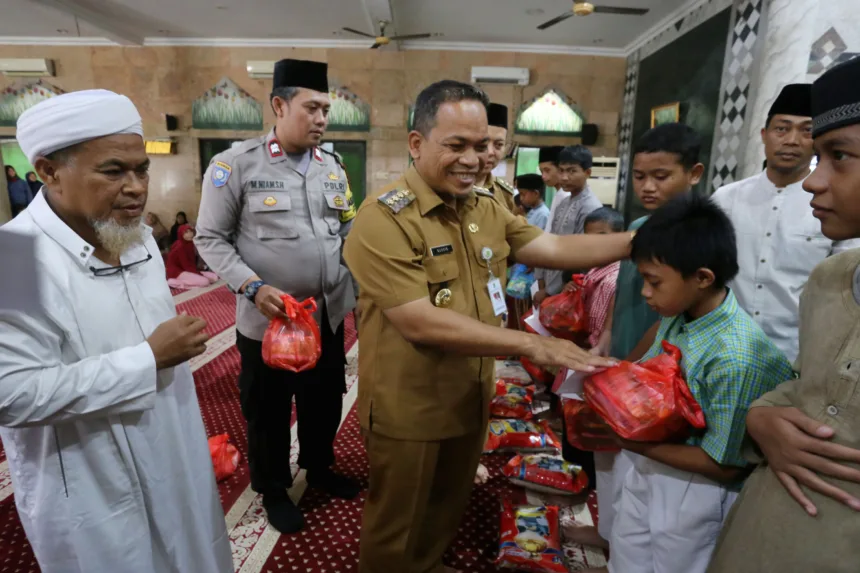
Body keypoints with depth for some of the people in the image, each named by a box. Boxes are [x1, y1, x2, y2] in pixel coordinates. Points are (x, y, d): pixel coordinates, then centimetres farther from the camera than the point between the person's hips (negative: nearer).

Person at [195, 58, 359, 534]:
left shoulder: (332, 167, 6)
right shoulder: (235, 164, -10)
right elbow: (210, 238, -7)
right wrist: (253, 287, -20)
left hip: (330, 314, 5)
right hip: (268, 319, -4)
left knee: (325, 401, 21)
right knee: (268, 410, 15)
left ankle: (319, 468, 48)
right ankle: (273, 490, 40)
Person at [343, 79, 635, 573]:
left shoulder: (488, 208, 1)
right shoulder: (384, 218, -23)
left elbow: (553, 248, -1)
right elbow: (420, 323, -28)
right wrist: (531, 344, -29)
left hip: (469, 399, 7)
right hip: (408, 408, -6)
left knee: (448, 509, 30)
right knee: (396, 529, 18)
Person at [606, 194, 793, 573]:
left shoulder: (734, 358, -30)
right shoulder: (677, 314, -8)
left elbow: (723, 465, -23)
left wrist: (637, 444, -21)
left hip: (692, 492, -6)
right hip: (648, 470, 6)